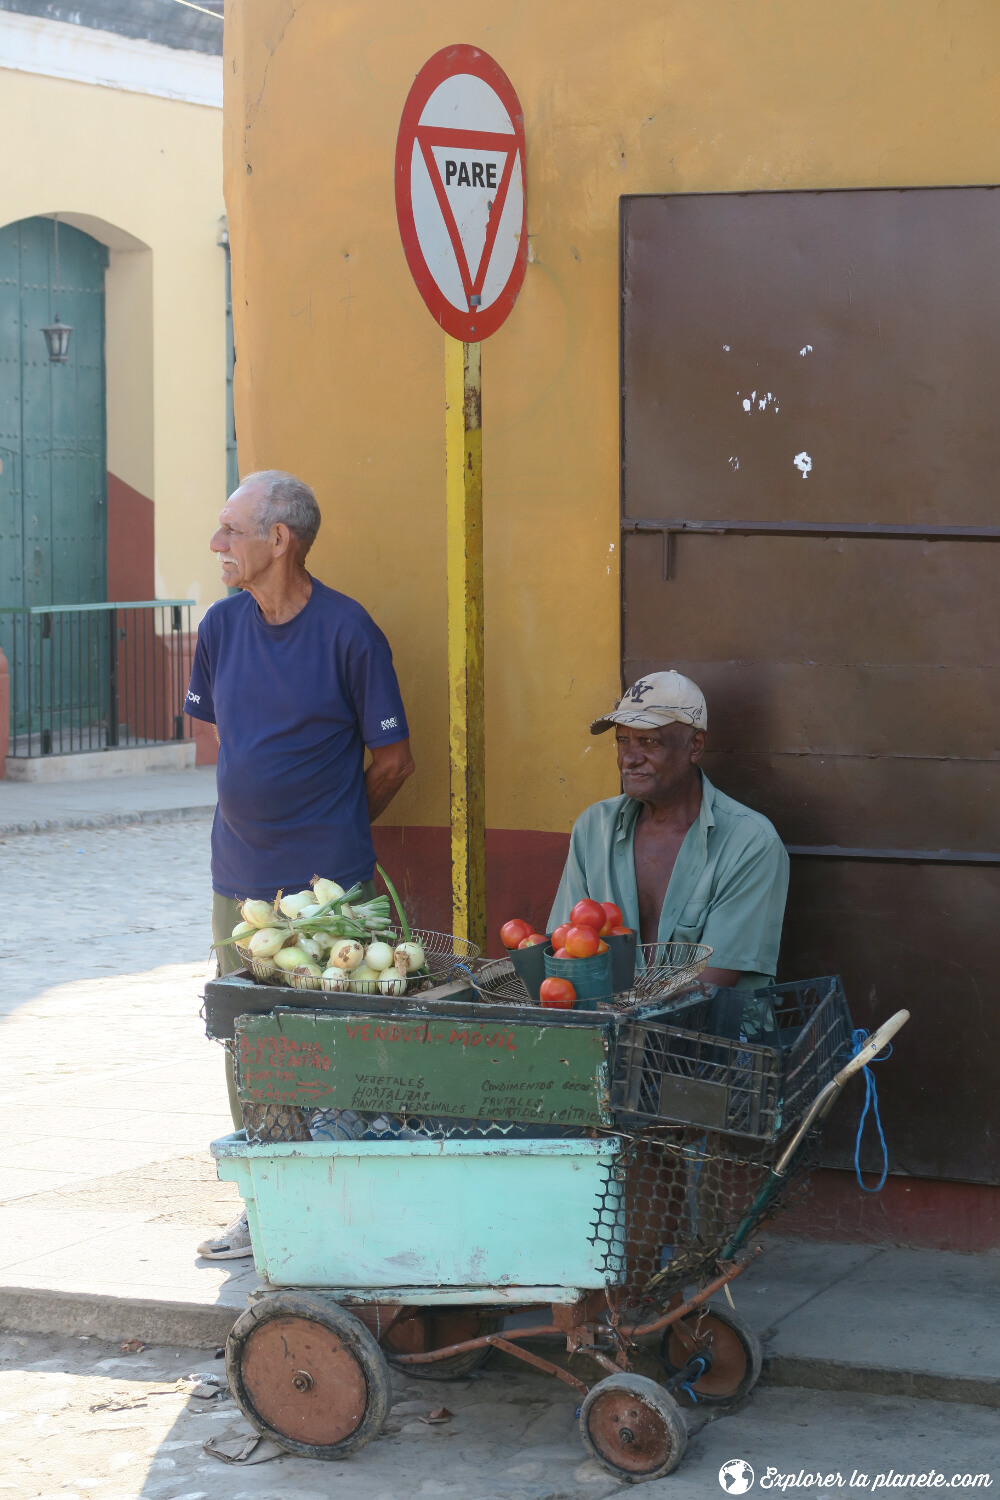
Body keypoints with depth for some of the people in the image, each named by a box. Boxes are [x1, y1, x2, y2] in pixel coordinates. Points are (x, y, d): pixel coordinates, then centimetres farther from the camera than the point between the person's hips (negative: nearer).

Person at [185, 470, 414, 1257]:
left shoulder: (347, 631, -9)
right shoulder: (222, 627, 6)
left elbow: (393, 759, -2)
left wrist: (332, 831, 8)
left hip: (328, 882, -5)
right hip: (240, 879, 5)